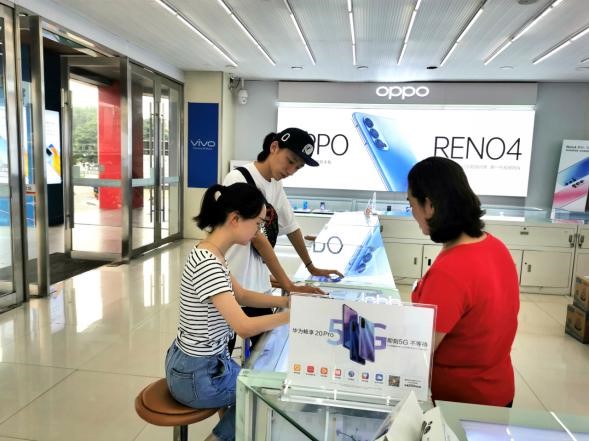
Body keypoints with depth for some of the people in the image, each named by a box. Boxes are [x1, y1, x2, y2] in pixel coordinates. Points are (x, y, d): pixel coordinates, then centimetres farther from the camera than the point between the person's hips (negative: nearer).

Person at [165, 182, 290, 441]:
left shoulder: (212, 254, 1)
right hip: (196, 375, -8)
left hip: (200, 362, 8)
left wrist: (286, 300, 1)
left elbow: (240, 295, 12)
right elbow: (244, 327, -33)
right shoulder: (207, 263, -30)